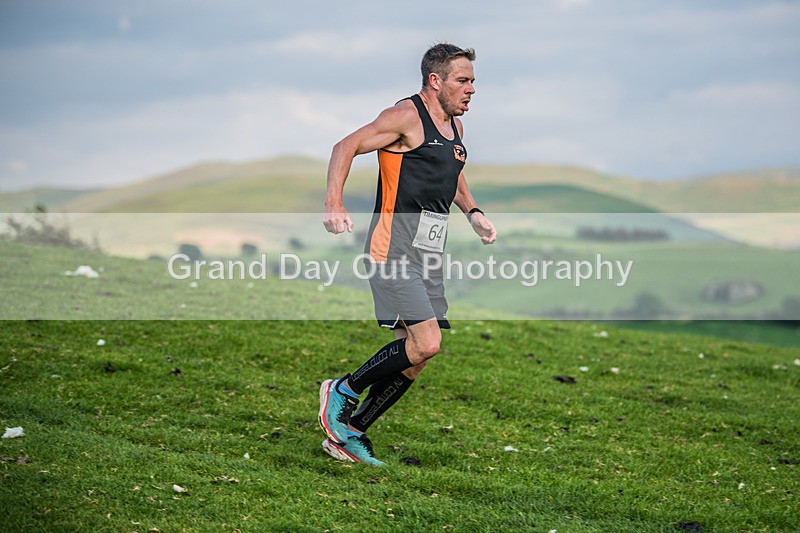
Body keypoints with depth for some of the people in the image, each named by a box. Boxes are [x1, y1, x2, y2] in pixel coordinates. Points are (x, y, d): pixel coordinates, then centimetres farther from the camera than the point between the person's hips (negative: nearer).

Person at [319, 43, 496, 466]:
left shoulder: (454, 125, 17)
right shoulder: (407, 116, -8)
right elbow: (345, 147, -13)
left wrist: (472, 212, 20)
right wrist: (334, 203, -26)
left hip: (429, 257, 9)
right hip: (394, 250, -9)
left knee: (413, 360, 6)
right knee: (425, 343, -20)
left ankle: (348, 433, 17)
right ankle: (343, 391, 0)